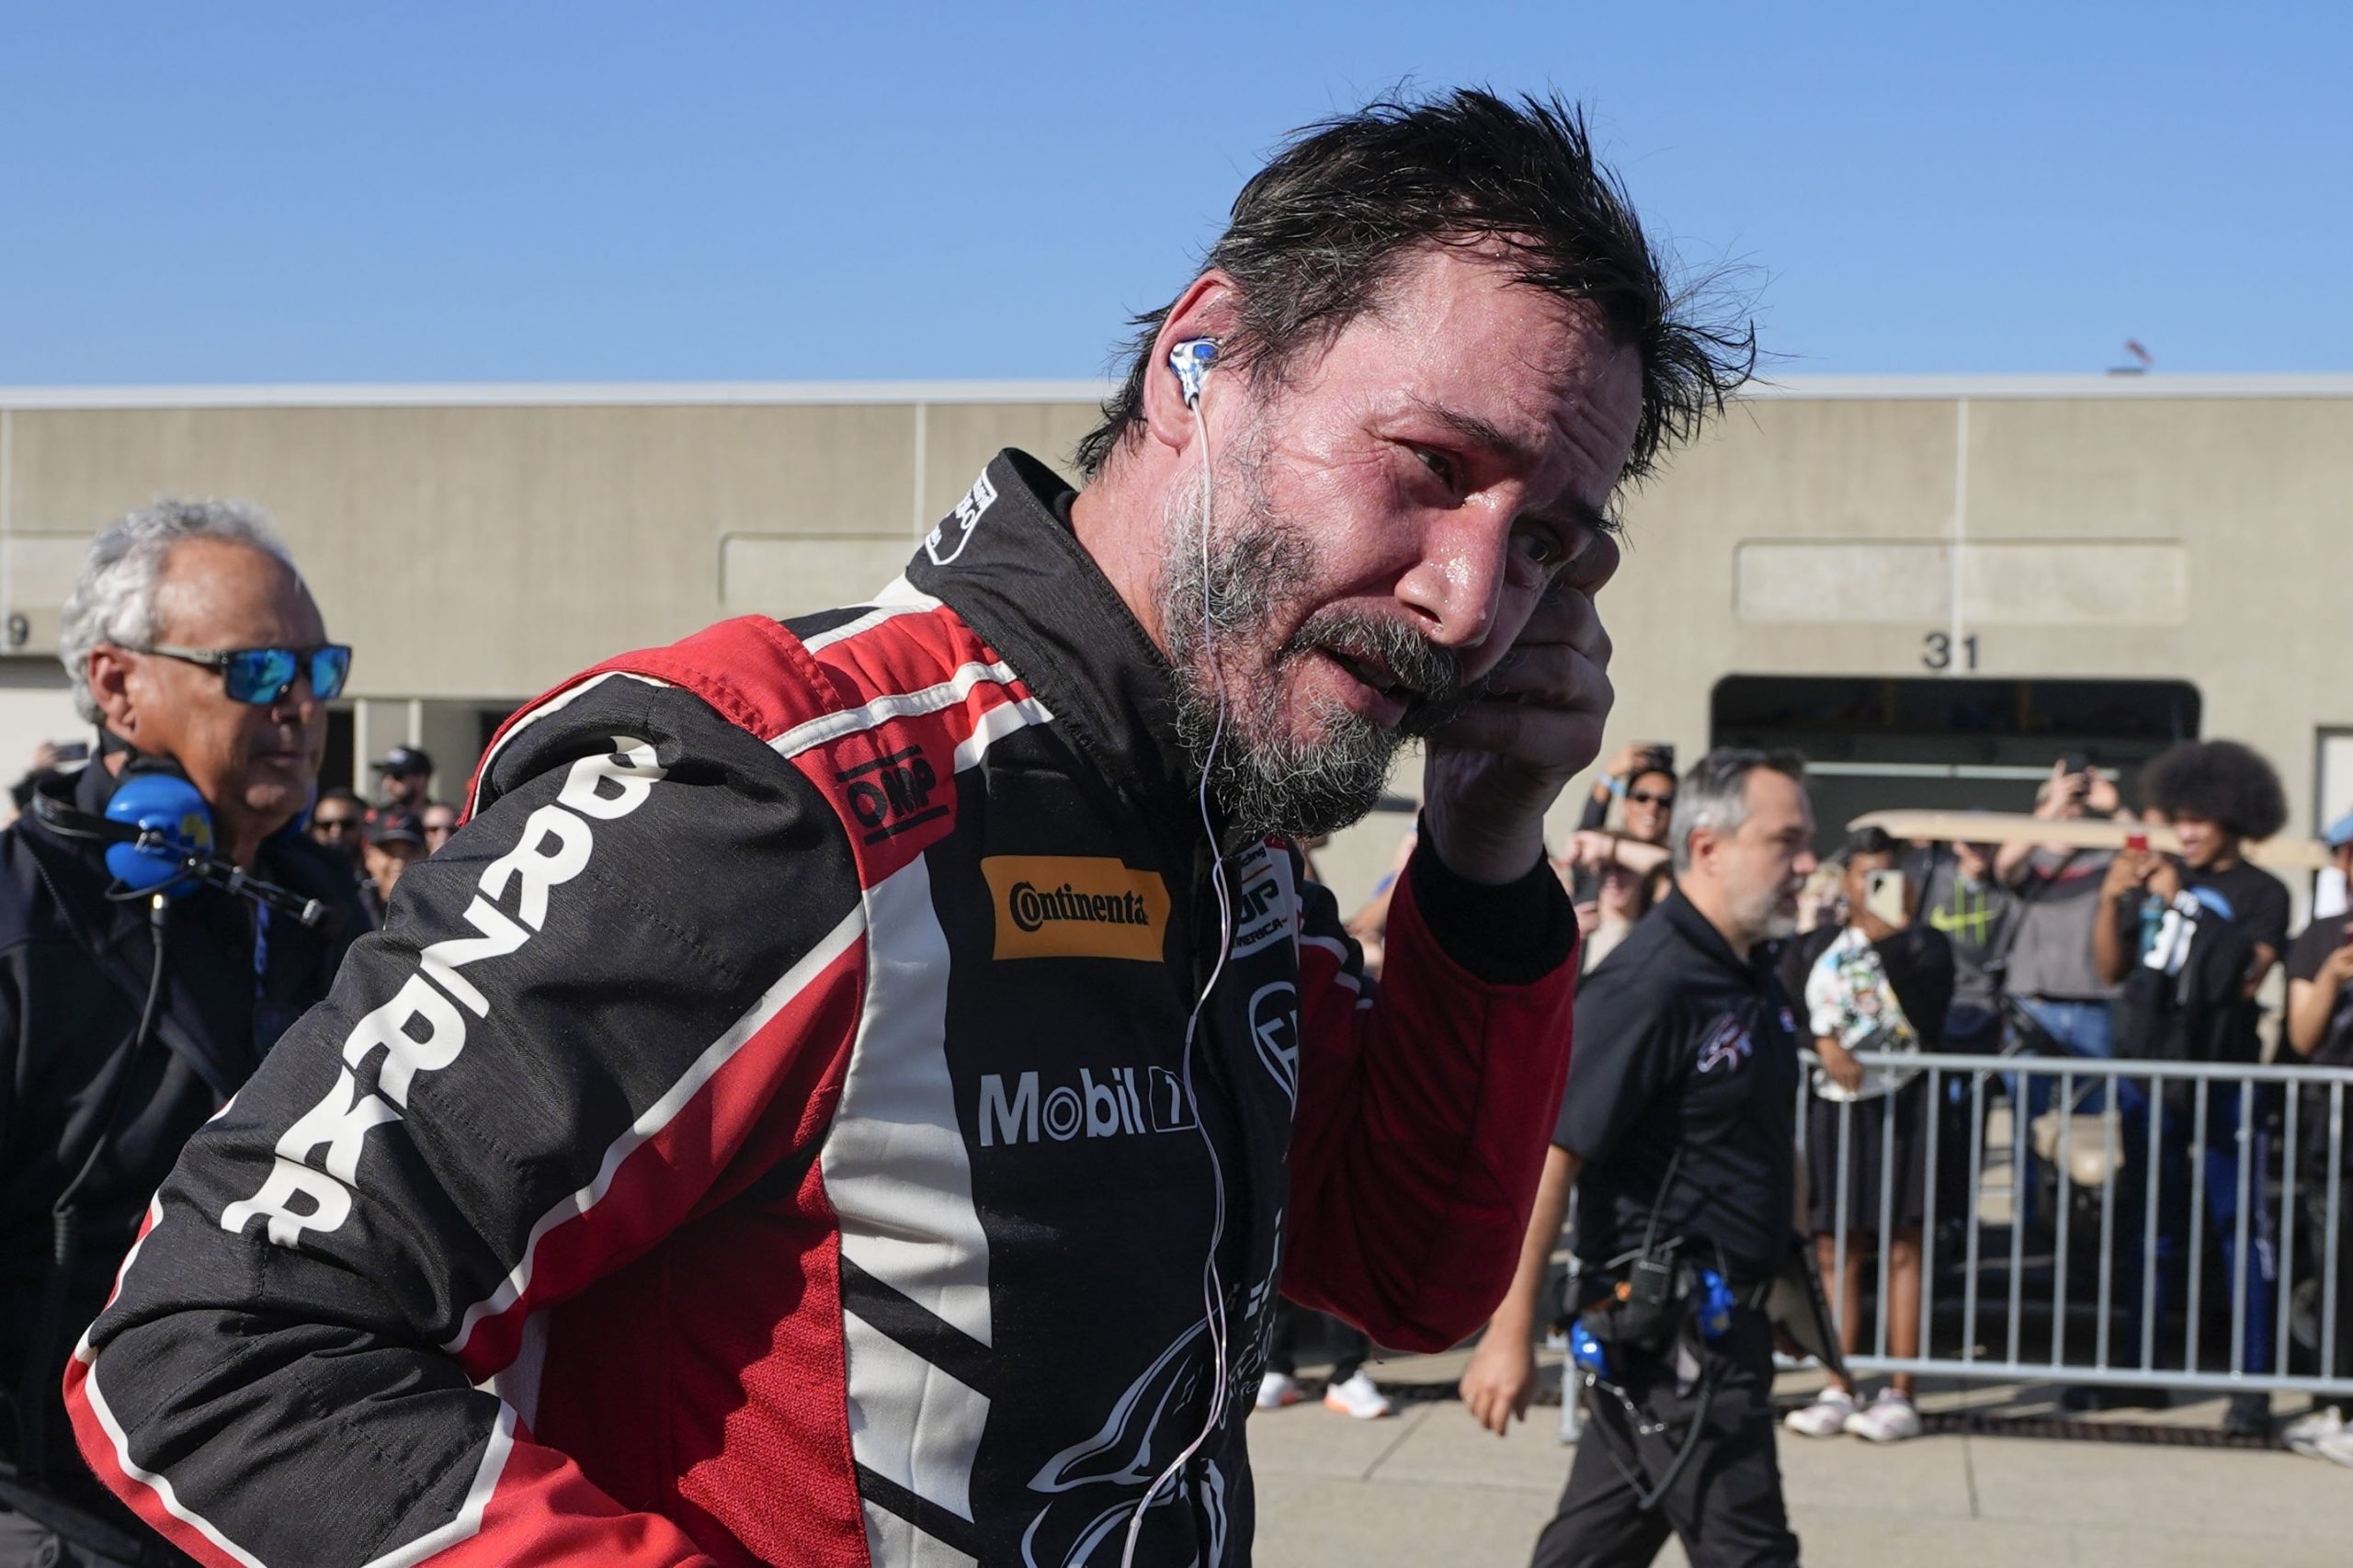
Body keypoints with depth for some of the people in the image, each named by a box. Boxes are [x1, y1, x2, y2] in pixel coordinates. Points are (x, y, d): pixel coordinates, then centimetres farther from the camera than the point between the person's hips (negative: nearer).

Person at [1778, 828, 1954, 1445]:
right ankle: (1838, 1390, 11)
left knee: (1901, 1249, -2)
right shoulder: (1813, 947, 12)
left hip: (1902, 1104, -3)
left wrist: (1893, 939, -20)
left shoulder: (1925, 942, 4)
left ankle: (1900, 1395, 1)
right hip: (1833, 1107, 3)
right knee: (1836, 1253, 5)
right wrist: (1822, 1043, -13)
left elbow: (1928, 1011, -12)